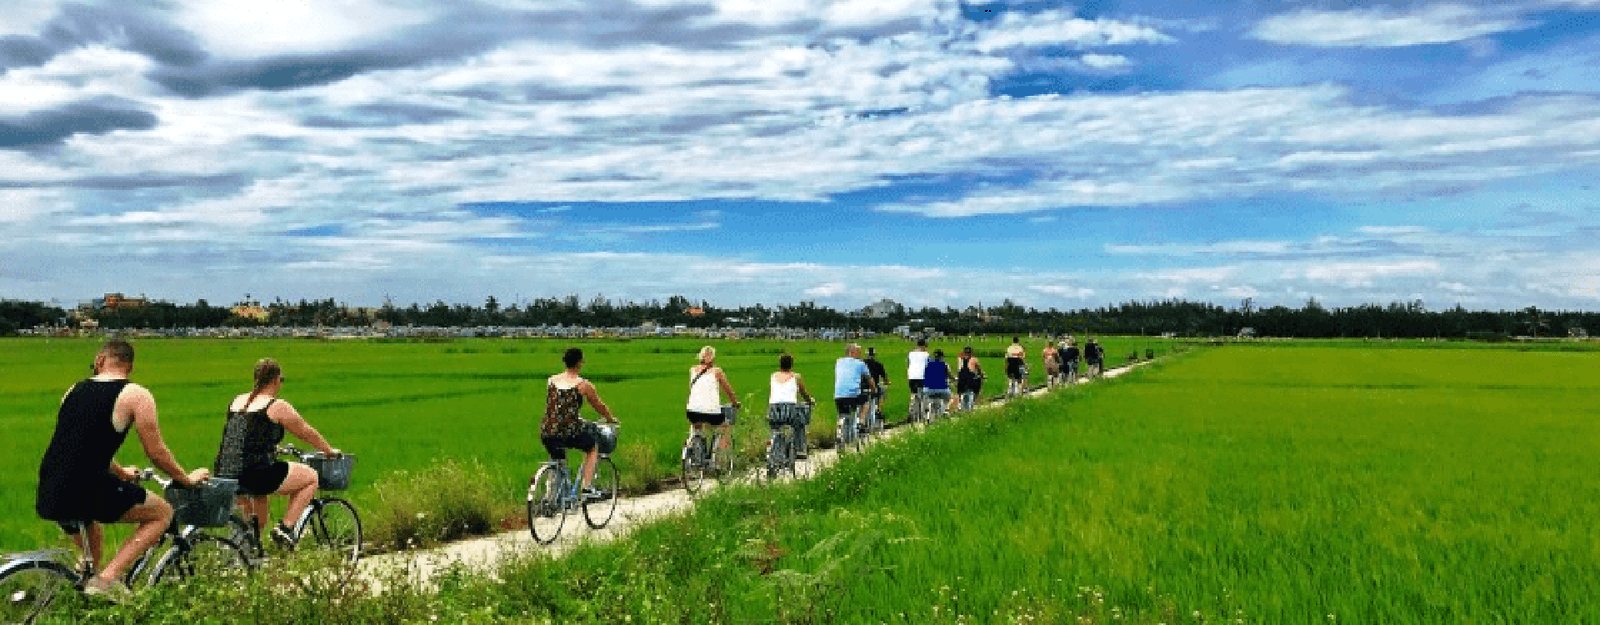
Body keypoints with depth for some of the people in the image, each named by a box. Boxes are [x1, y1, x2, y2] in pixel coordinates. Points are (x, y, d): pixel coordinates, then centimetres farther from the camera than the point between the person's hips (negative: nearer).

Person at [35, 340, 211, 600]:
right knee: (163, 512, 11)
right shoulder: (136, 395, -2)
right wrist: (186, 479, 18)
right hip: (86, 490, -7)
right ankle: (108, 577, -3)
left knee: (88, 528, 39)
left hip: (47, 496, 7)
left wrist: (122, 473, 47)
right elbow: (156, 452, 1)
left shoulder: (74, 390, 18)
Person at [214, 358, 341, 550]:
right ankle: (284, 528, 3)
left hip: (224, 475, 8)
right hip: (255, 475, -8)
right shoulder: (277, 406, -5)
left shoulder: (237, 402, 16)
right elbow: (308, 433, 8)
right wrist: (330, 451, 25)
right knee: (311, 477, 11)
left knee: (259, 522, 28)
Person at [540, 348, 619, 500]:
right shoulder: (583, 385, -3)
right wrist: (611, 419, 30)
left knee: (557, 460, 32)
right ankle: (587, 488, 14)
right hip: (570, 433, -5)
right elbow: (599, 406, 10)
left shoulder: (551, 381, 10)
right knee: (592, 447, 23)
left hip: (547, 434, 5)